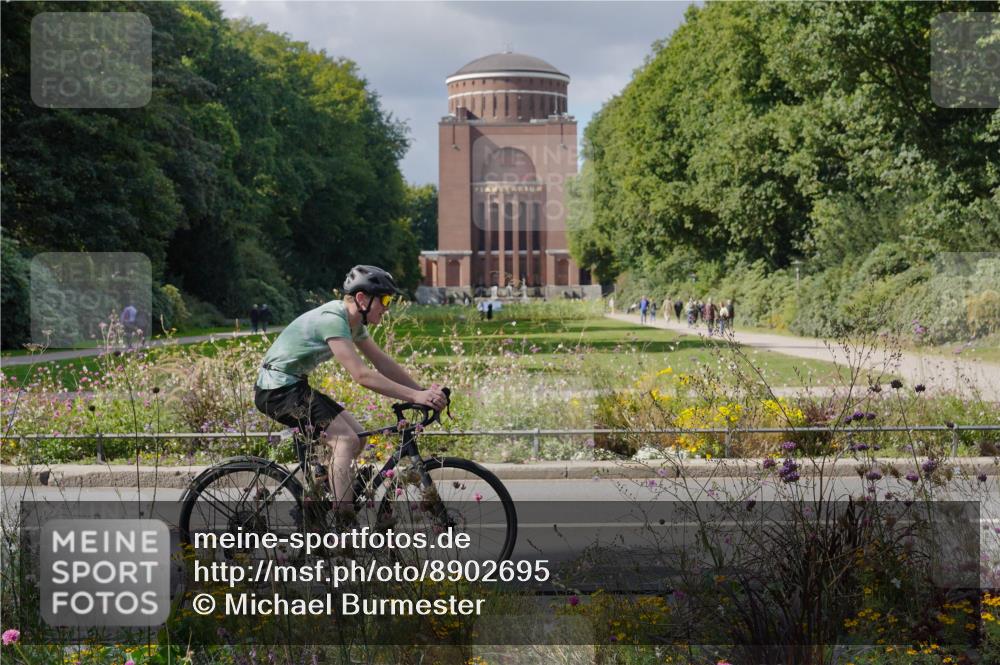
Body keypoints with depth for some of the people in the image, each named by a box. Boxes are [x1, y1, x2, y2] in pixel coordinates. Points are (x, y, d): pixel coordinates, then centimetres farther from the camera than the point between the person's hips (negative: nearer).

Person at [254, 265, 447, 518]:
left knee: (355, 436, 7)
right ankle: (343, 526, -20)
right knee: (346, 439, -19)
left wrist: (423, 390, -2)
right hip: (278, 389, -10)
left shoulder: (354, 322, 7)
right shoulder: (332, 319, -24)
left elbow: (383, 363, 9)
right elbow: (362, 375, -30)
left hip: (294, 387, 10)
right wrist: (415, 396, -31)